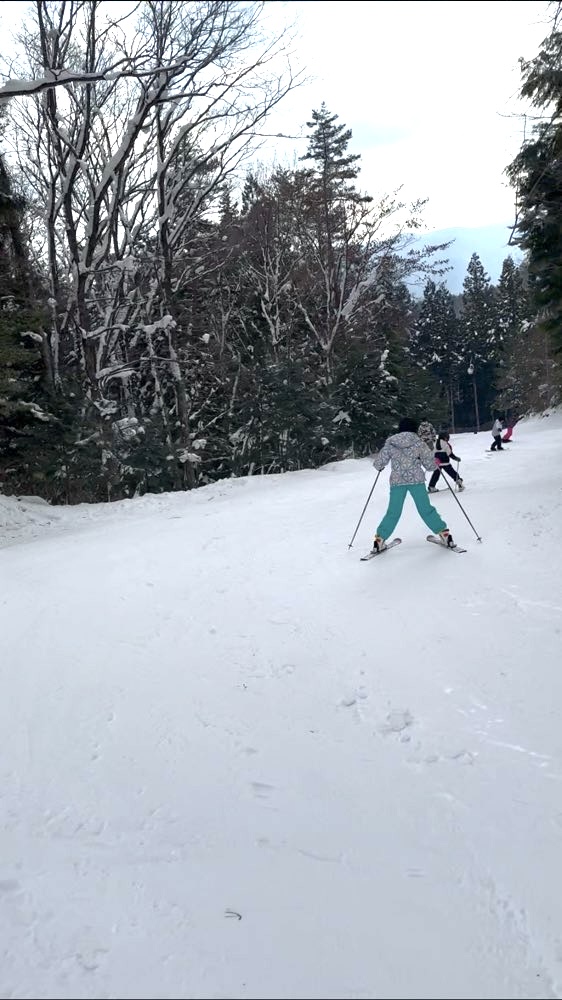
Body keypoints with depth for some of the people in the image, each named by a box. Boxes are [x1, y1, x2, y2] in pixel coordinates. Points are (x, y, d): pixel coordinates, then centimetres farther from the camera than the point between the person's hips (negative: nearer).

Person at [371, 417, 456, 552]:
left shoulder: (390, 444, 3)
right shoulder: (419, 443, 0)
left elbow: (378, 464, 3)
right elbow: (430, 464, 1)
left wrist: (380, 466, 26)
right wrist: (435, 463, 23)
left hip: (397, 481, 1)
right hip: (417, 480, -1)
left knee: (393, 513, 9)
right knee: (426, 510, 9)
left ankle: (380, 539, 6)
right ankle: (444, 533, 8)